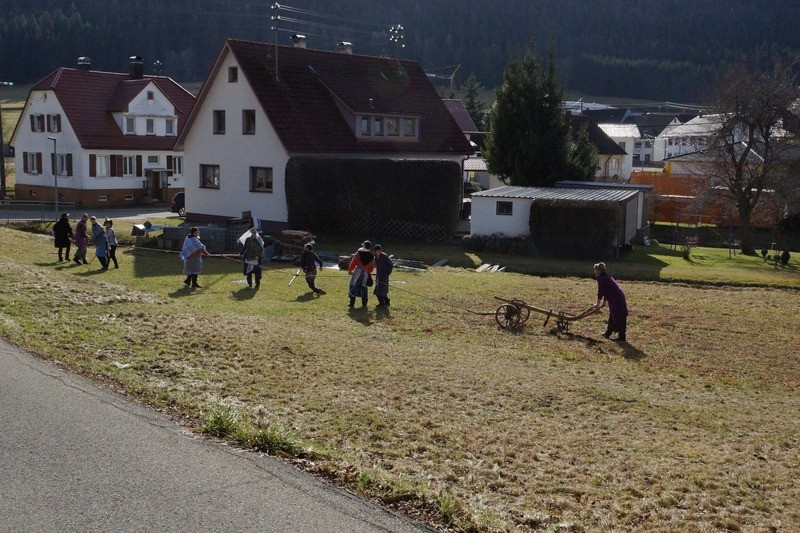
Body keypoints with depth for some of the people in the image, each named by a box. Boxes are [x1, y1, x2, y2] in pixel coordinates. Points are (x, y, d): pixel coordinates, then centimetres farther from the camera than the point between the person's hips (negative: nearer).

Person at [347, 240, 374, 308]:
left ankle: (352, 303, 1)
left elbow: (353, 262, -4)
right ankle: (364, 303, 13)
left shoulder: (358, 253, -5)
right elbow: (372, 266, 11)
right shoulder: (371, 256, 4)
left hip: (358, 271, -3)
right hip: (366, 273, 3)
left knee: (353, 286, 4)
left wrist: (350, 270, 7)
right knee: (364, 287, 14)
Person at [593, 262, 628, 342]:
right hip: (619, 297, 10)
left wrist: (598, 304, 1)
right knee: (612, 317, 19)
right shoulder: (607, 277, 19)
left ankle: (621, 337, 2)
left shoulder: (601, 278, -10)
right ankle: (608, 333, 29)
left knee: (619, 318, -3)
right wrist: (604, 302, 31)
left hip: (615, 299, -10)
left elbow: (600, 292, -10)